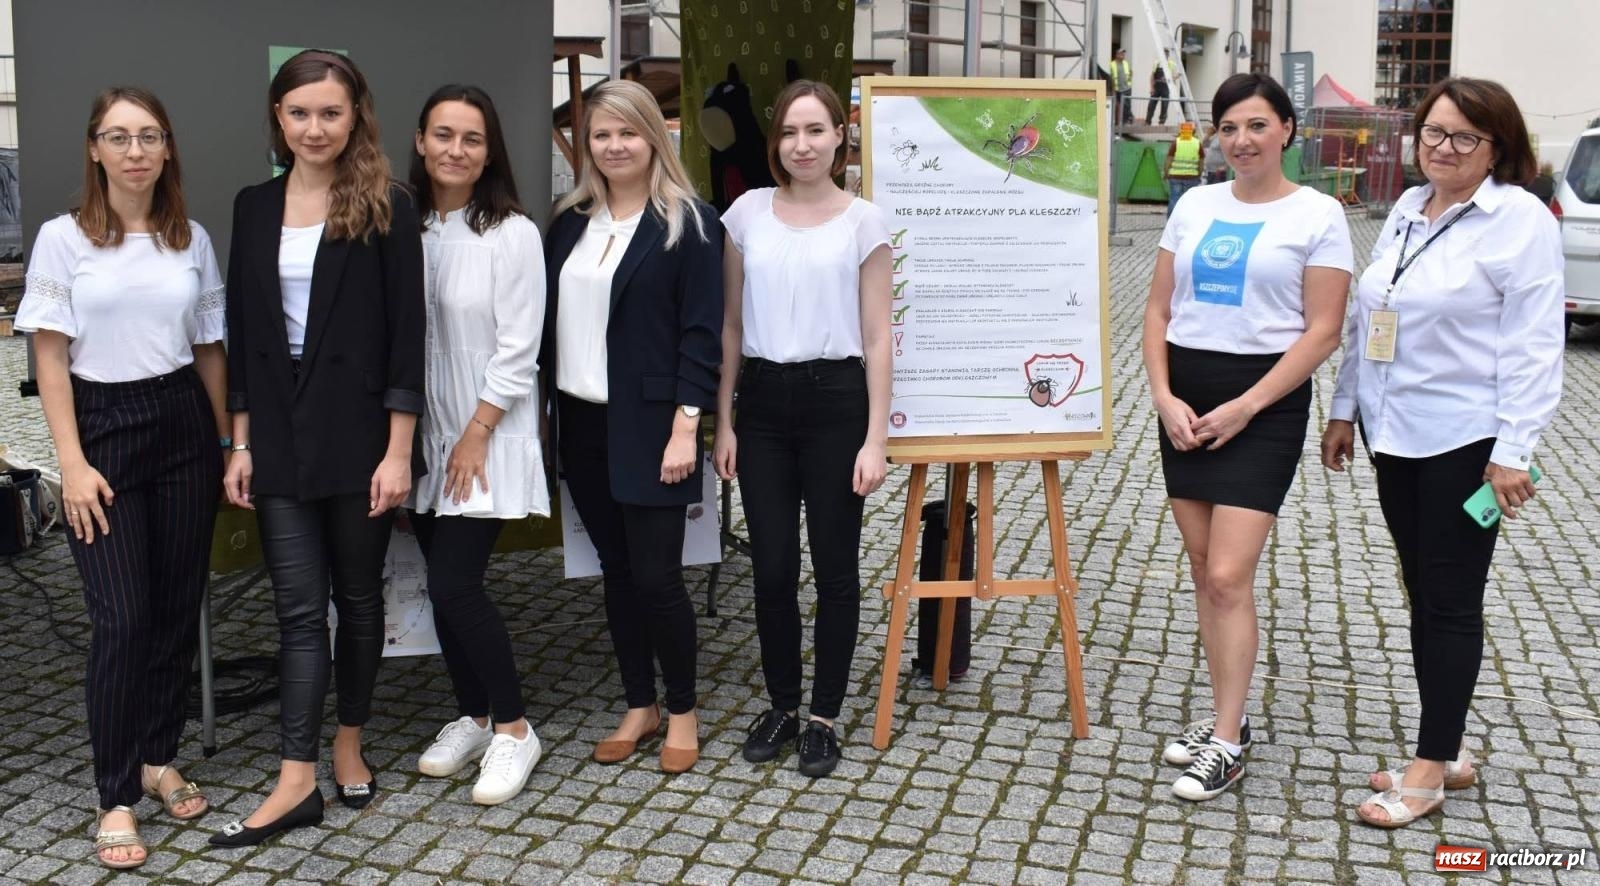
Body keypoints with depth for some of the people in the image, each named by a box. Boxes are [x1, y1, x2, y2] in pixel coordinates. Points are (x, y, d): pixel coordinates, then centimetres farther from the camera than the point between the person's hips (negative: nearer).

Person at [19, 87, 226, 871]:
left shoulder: (192, 240, 6)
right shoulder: (62, 238, -2)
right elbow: (51, 358, -4)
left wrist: (227, 442, 9)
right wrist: (72, 463, -10)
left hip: (184, 426, 3)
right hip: (103, 427, -3)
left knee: (178, 606, 7)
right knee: (122, 619, -6)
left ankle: (158, 758, 25)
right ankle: (116, 798, 4)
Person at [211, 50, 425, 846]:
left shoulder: (385, 209, -4)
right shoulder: (254, 206, 8)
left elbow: (406, 335, -7)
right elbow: (242, 332, 9)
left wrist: (398, 450, -12)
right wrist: (241, 443, 5)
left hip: (359, 432, -3)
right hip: (279, 433, 3)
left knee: (358, 595, 10)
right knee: (298, 604, 1)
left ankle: (348, 745, 26)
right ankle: (297, 780, 4)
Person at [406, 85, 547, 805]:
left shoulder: (512, 234, -9)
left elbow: (517, 350, -11)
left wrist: (476, 435, -13)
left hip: (487, 437, -5)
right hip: (423, 434, 5)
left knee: (455, 584, -10)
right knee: (443, 586, 11)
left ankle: (513, 729, 7)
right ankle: (470, 717, 28)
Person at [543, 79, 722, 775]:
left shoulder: (688, 223, -6)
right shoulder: (571, 222, 11)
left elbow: (700, 333, -10)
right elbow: (550, 320, 12)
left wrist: (686, 426, -16)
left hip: (647, 425, -5)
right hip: (582, 423, 6)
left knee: (656, 576, -2)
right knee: (616, 570, 12)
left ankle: (682, 711, 17)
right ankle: (638, 705, 26)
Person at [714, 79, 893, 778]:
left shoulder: (863, 221, -1)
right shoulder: (748, 214, 6)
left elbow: (876, 338, -1)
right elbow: (731, 327, 9)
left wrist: (876, 438, -6)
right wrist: (723, 422, 6)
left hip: (835, 400, -2)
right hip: (763, 399, 2)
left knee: (835, 567, 6)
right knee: (772, 569, 5)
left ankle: (824, 716, 20)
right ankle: (782, 706, 24)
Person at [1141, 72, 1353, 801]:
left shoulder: (1317, 215, -3)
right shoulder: (1194, 205, 9)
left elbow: (1322, 333, -8)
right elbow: (1158, 311, 9)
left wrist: (1245, 407, -15)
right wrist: (1163, 396, -5)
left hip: (1264, 402, -5)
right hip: (1187, 396, 5)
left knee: (1229, 577, -10)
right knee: (1203, 572, 10)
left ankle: (1227, 743, 2)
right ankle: (1226, 715, 24)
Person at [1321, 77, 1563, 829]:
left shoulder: (1521, 222, -10)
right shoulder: (1407, 210, 12)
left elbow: (1532, 348, -14)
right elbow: (1366, 319, 16)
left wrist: (1514, 452, -17)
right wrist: (1345, 409, 15)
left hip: (1464, 442, -7)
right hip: (1396, 433, 7)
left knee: (1451, 602, 0)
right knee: (1423, 596, 13)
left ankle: (1431, 768, 10)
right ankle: (1447, 750, 25)